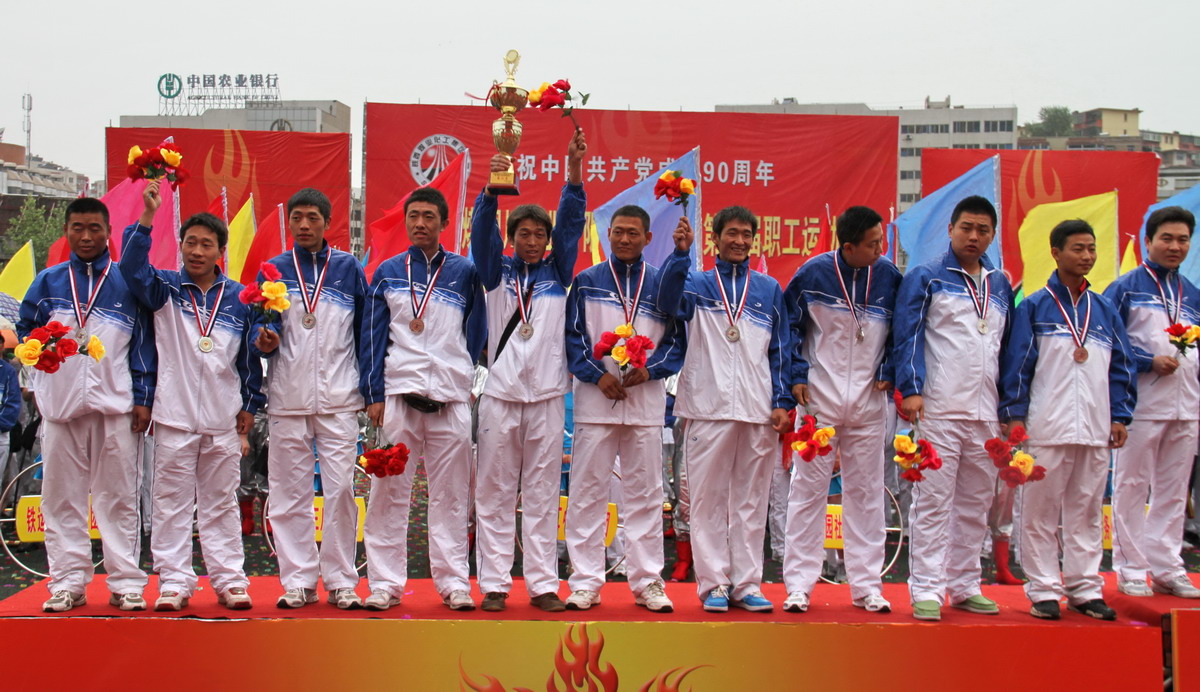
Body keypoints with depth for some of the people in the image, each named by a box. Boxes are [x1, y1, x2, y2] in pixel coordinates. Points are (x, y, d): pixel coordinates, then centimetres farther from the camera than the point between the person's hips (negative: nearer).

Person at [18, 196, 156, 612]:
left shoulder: (127, 283, 7)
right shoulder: (48, 282, 12)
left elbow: (143, 344, 6)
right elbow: (25, 330, 16)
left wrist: (143, 399, 1)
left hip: (115, 405, -2)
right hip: (60, 402, 2)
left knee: (119, 497, 1)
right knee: (62, 498, 4)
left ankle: (125, 582, 6)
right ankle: (67, 583, 12)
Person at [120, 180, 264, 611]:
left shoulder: (238, 297, 9)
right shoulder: (164, 290, 5)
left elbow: (251, 354, 12)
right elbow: (132, 268, -14)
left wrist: (250, 404, 10)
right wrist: (147, 217, -24)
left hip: (223, 418, 1)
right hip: (174, 414, -1)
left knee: (221, 503, 7)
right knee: (171, 503, 2)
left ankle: (230, 580, 11)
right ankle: (174, 582, 8)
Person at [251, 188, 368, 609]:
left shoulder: (349, 268, 8)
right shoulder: (273, 271, 9)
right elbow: (259, 328, 6)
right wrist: (264, 342, -17)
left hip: (339, 399, -1)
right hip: (287, 398, 1)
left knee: (341, 488, -4)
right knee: (290, 493, 4)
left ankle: (341, 581, 5)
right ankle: (298, 580, 13)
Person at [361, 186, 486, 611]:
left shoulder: (464, 272, 9)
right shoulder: (388, 273, 10)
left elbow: (477, 333, 14)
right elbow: (373, 336, 7)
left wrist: (460, 374, 7)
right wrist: (374, 394, -1)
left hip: (451, 397, 0)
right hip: (398, 394, 0)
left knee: (451, 495, 3)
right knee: (389, 493, 1)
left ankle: (454, 582, 9)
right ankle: (385, 583, 7)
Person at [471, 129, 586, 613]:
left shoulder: (557, 273, 11)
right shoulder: (497, 272, 10)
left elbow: (571, 225, 0)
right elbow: (482, 231, -5)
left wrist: (574, 173, -14)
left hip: (547, 393, 1)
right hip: (500, 391, 0)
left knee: (542, 491, 4)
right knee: (495, 491, 2)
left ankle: (543, 584, 8)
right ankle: (494, 583, 7)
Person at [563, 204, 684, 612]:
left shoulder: (663, 285, 10)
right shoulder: (587, 282, 8)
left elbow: (676, 339, 8)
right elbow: (573, 335, 3)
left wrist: (650, 369, -10)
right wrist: (597, 375, -11)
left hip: (646, 399, 1)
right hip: (595, 399, -1)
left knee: (645, 494, 5)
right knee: (588, 491, 0)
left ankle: (648, 582, 12)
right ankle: (585, 582, 6)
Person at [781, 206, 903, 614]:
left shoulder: (889, 276, -2)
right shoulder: (814, 273, -7)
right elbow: (789, 323, 3)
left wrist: (889, 373, -3)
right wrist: (796, 375, -4)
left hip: (868, 400, 2)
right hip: (819, 397, -2)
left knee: (866, 492, 8)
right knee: (809, 488, 2)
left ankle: (867, 585, 16)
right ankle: (798, 584, 8)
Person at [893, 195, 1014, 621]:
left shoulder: (1001, 286, 17)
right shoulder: (926, 278, 2)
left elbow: (1007, 345, 19)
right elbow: (908, 335, -5)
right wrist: (911, 389, -15)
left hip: (986, 413, 5)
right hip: (939, 408, -5)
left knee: (975, 504, 10)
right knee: (933, 502, -4)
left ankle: (964, 586, 20)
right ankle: (926, 590, 0)